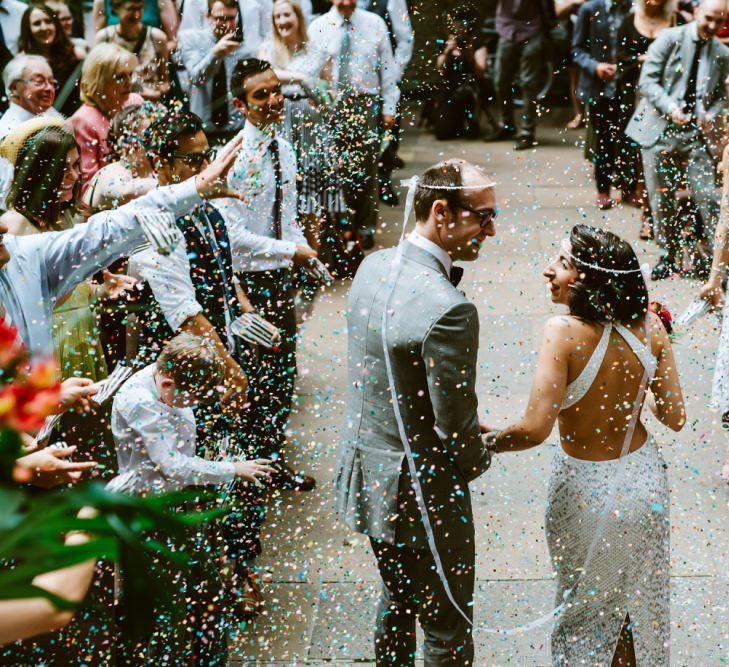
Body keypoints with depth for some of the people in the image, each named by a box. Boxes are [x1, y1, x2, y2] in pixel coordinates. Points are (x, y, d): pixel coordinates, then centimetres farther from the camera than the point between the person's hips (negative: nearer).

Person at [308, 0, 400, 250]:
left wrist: (389, 107, 1)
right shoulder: (318, 27, 2)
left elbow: (387, 67, 4)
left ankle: (365, 228, 12)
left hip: (366, 102, 0)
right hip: (330, 104, 0)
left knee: (366, 168, 2)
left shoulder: (374, 24, 2)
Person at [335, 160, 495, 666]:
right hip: (422, 495, -8)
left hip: (365, 476, 9)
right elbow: (456, 427, -24)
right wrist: (478, 458, -3)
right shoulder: (449, 310, -30)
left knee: (399, 601, 29)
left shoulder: (374, 266, -3)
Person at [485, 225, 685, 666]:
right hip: (646, 478, 4)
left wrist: (487, 442, -12)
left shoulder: (565, 332, -28)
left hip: (587, 489, -4)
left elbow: (535, 429, -30)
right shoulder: (649, 326, -13)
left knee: (587, 611, 19)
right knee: (644, 602, 27)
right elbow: (674, 418, -7)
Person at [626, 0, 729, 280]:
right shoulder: (670, 39, -4)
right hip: (660, 131, -1)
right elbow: (647, 80, -7)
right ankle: (668, 256, 21)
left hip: (696, 134, 2)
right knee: (661, 199, 6)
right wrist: (670, 107, -21)